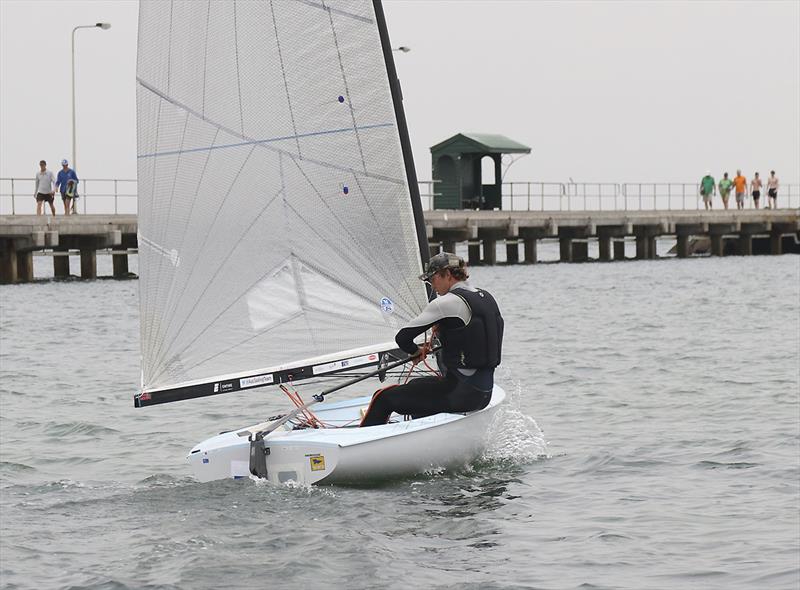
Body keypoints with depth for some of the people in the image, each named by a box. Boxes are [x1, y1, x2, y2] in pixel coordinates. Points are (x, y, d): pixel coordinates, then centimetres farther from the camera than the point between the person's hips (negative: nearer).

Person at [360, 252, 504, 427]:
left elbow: (402, 338, -13)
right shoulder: (487, 298, 10)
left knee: (384, 398, 2)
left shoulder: (447, 303, -14)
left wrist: (416, 351, 8)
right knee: (415, 387, 34)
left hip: (459, 392, -9)